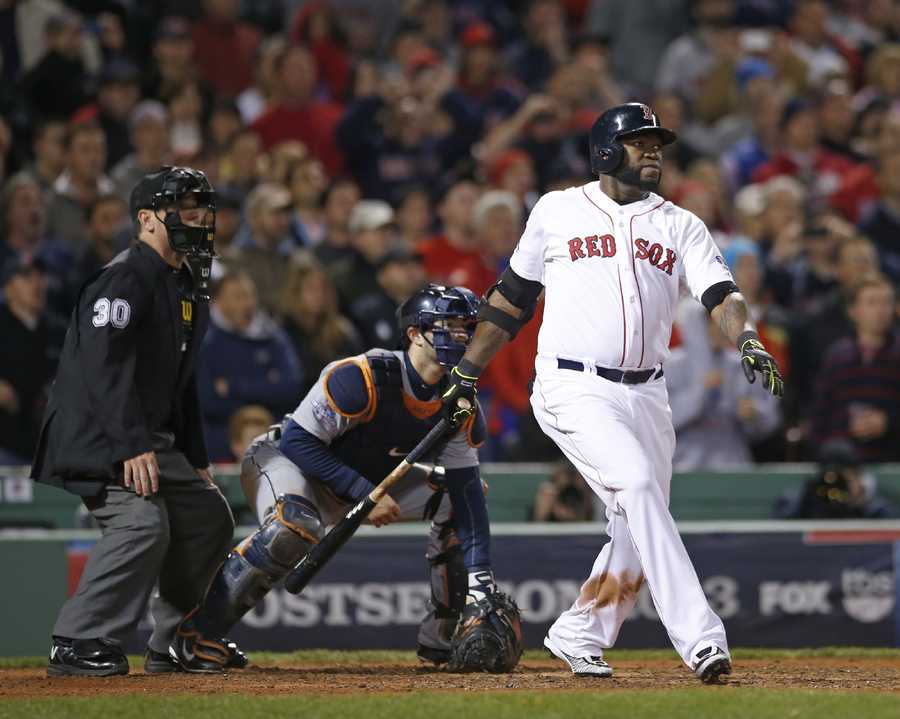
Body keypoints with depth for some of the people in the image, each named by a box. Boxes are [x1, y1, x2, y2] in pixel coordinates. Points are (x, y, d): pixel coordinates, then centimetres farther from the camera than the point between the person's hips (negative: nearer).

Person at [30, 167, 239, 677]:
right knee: (144, 522, -26)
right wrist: (132, 445, -33)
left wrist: (195, 459, 20)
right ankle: (79, 645, -25)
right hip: (96, 437, -10)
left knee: (210, 515, 11)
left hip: (153, 439, 10)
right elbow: (104, 367, -26)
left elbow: (182, 381, 23)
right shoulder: (124, 279, -15)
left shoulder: (188, 287, 17)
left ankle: (176, 643, 19)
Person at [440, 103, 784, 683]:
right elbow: (513, 295, 16)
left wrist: (747, 341, -25)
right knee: (637, 483, -25)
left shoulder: (680, 227, 11)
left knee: (637, 540, 4)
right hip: (573, 389, -4)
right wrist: (467, 373, 14)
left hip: (646, 396, 4)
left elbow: (720, 293, -5)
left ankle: (578, 635, 27)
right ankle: (699, 636, -31)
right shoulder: (558, 212, 7)